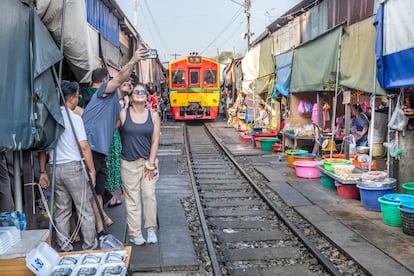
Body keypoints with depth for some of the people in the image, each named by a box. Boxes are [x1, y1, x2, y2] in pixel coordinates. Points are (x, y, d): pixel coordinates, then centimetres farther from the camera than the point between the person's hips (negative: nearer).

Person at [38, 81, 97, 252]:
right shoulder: (74, 118, -9)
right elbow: (84, 147, -13)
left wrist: (43, 172, 12)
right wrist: (92, 170, -6)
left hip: (55, 168, 6)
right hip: (73, 167, -5)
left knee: (61, 210, 13)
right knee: (85, 210, 4)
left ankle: (64, 248, 20)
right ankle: (90, 247, 11)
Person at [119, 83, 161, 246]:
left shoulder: (153, 115, 4)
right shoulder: (123, 114, -1)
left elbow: (155, 141, 2)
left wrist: (151, 163, -2)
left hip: (148, 161, 2)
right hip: (128, 163, -1)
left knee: (149, 195, 2)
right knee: (132, 199, 3)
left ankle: (151, 229, 17)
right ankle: (134, 233, 14)